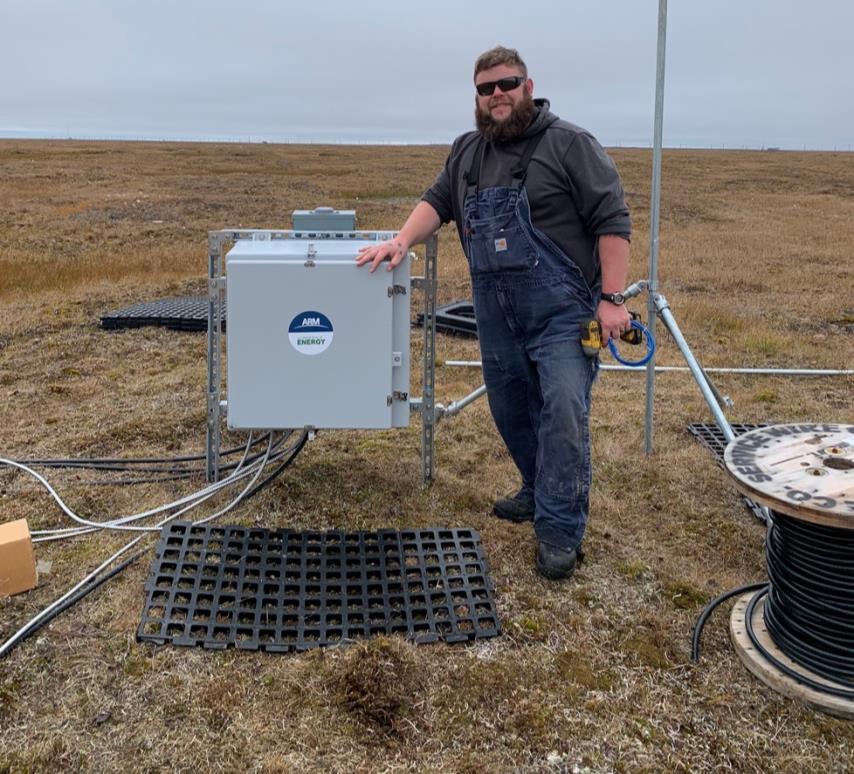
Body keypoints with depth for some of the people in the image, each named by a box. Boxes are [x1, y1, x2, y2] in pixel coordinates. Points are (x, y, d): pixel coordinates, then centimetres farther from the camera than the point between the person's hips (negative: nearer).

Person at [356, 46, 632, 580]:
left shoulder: (570, 145, -5)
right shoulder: (468, 153, 14)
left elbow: (613, 221, -9)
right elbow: (438, 202, 17)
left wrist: (612, 300, -16)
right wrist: (403, 242, -3)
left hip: (563, 311, -6)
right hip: (497, 314, 6)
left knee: (563, 415, -12)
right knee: (511, 411, 13)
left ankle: (561, 529, -4)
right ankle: (540, 492, 31)